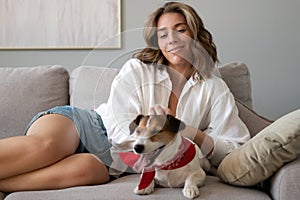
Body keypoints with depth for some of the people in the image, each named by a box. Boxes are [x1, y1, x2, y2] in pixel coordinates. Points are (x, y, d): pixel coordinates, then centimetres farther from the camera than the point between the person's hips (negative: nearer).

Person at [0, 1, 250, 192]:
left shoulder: (215, 89, 8)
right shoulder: (138, 69, 6)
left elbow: (235, 150, -1)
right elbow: (120, 129, -5)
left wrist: (192, 134, -18)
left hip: (116, 160, 0)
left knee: (85, 167, -37)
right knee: (45, 146, -37)